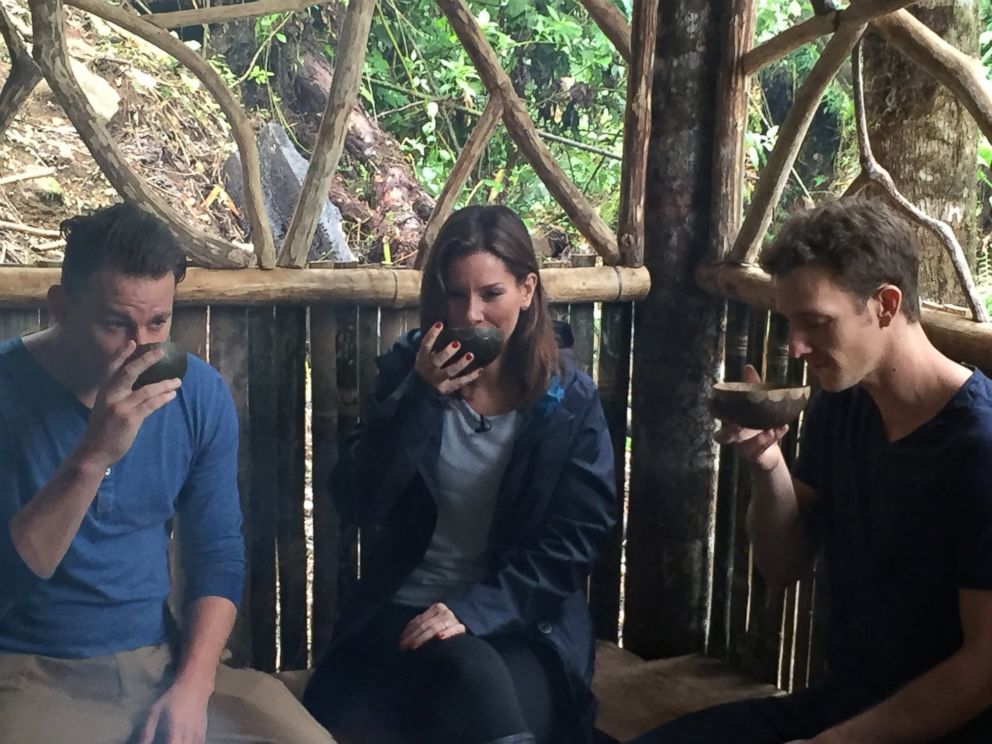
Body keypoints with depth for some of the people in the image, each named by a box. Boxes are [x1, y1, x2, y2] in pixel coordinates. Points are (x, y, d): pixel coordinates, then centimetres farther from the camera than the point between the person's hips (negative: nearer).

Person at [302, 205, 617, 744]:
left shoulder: (570, 400, -1)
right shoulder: (406, 371, 2)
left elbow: (572, 540, -5)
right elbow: (355, 503, -7)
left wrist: (474, 610, -17)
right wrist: (419, 398, -18)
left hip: (522, 624, 0)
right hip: (405, 609, 1)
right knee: (474, 676, -31)